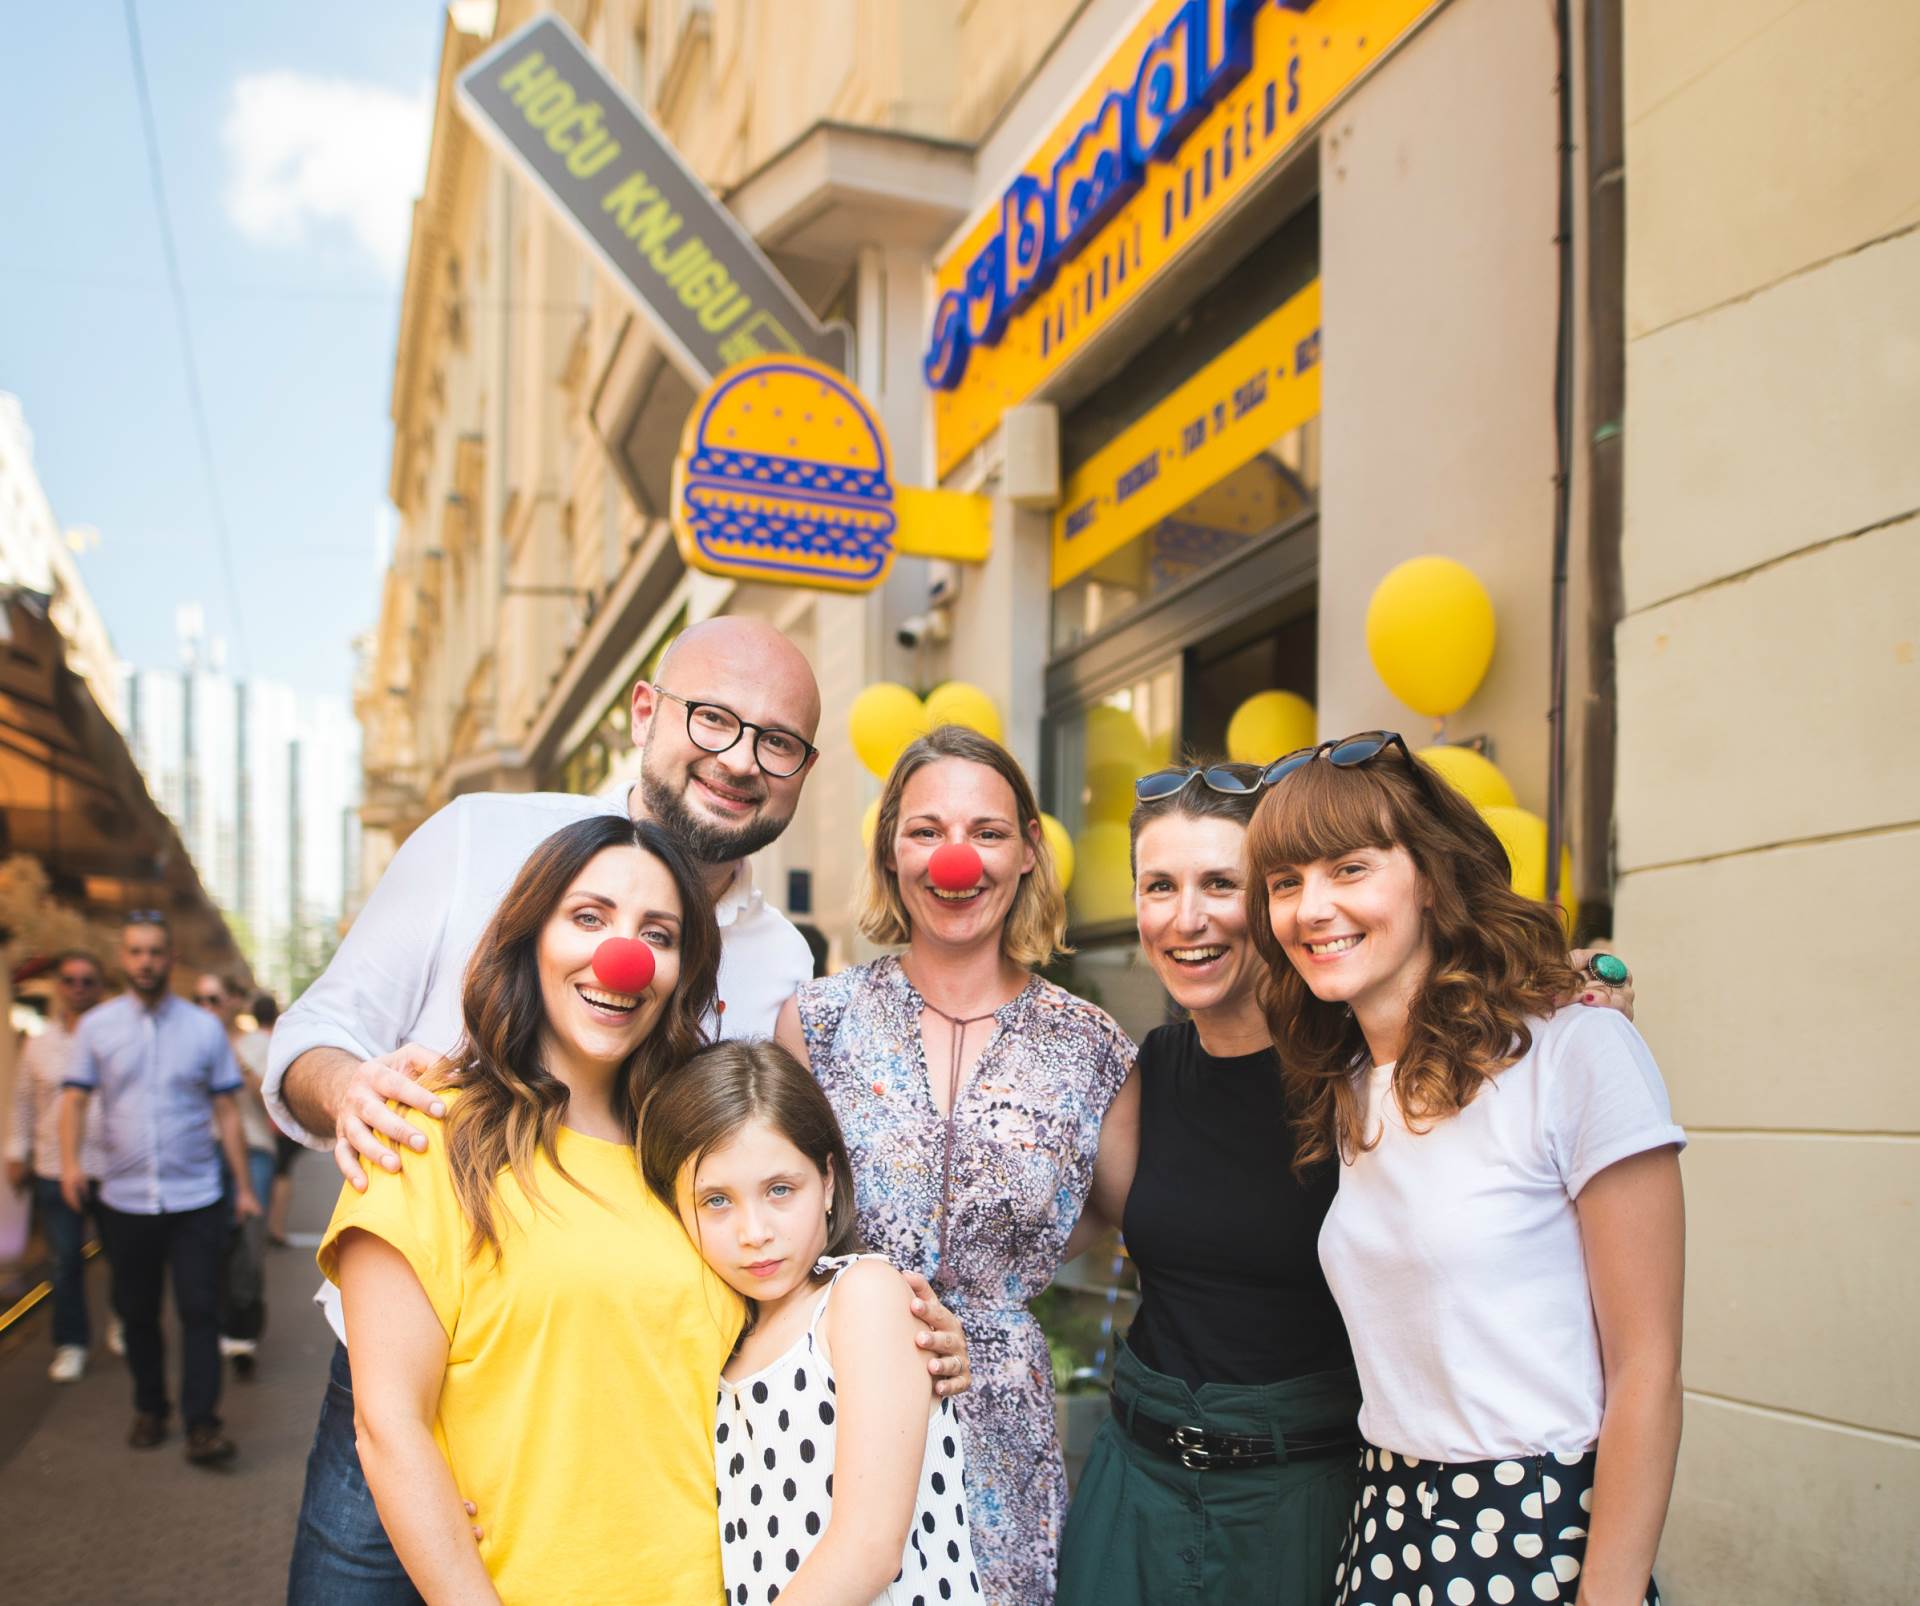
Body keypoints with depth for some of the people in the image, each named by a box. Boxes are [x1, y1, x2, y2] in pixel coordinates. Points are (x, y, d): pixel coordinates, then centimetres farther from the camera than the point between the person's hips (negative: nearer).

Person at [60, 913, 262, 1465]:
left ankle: (202, 1425, -2)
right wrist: (69, 1161, -19)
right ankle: (150, 1410, 28)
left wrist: (243, 1186, 5)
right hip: (124, 1198, 1)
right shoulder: (97, 1026, 4)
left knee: (200, 1312, -5)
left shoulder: (204, 1027, 4)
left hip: (195, 1197, -1)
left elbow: (226, 1110, 7)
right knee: (137, 1313, 11)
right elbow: (75, 1099, 0)